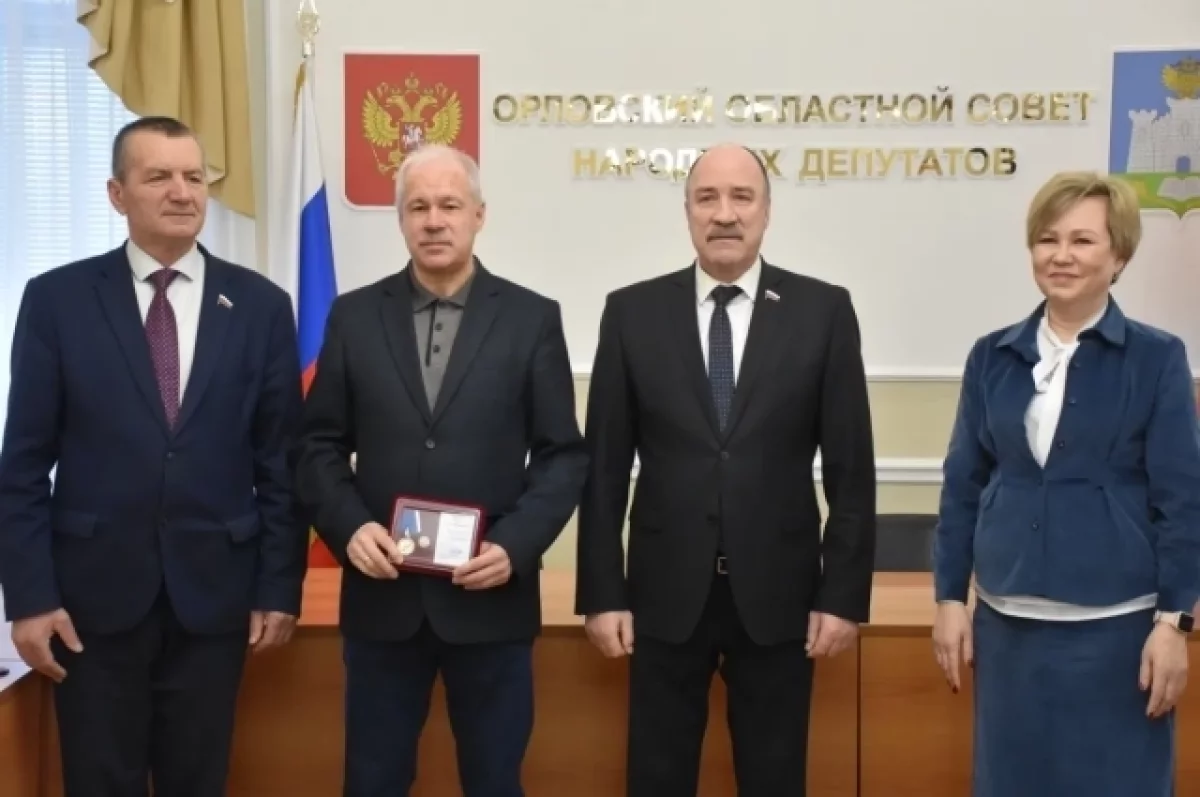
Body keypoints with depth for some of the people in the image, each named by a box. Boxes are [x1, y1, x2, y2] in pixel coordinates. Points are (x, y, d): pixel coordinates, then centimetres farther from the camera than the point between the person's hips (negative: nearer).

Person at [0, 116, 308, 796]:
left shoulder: (261, 305, 1)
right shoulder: (57, 299, -1)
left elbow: (281, 461, 2)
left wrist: (279, 587, 0)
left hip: (214, 592, 1)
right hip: (94, 592, 0)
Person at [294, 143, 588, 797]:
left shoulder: (532, 319, 0)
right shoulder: (354, 315, 5)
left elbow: (564, 456, 0)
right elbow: (320, 445, 6)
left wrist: (515, 546, -14)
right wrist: (349, 527, -10)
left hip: (490, 596, -1)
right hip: (381, 594, 1)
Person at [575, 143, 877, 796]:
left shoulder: (822, 310, -2)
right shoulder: (632, 312, 0)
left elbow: (850, 466, -1)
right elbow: (604, 465, 1)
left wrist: (844, 593, -4)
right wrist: (601, 592, -2)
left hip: (778, 594, 0)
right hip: (666, 594, 1)